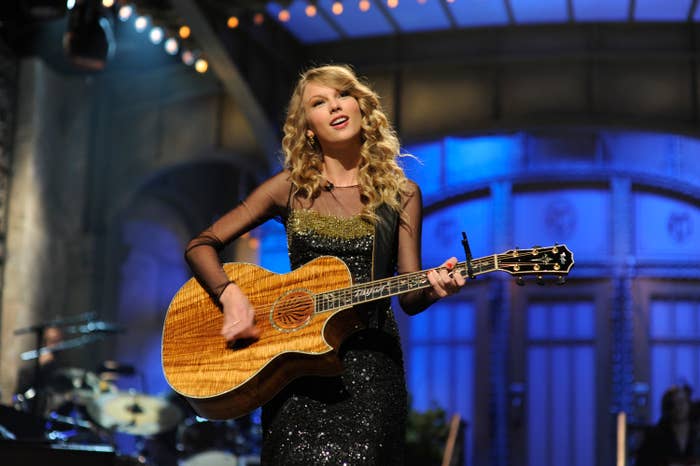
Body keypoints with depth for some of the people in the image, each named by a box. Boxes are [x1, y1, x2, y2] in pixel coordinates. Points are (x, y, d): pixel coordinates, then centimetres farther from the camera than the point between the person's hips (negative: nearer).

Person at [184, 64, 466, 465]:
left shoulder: (401, 194, 6)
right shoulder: (292, 187, 6)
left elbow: (409, 298, 4)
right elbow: (201, 246, 6)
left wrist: (434, 288, -19)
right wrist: (231, 295, -12)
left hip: (370, 358, 0)